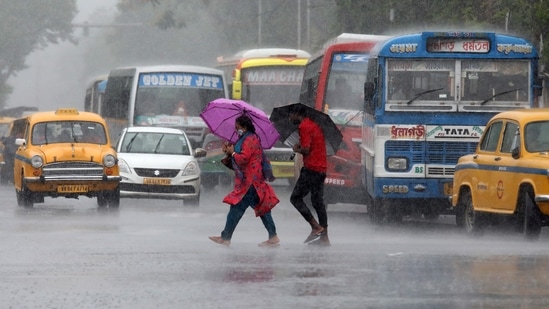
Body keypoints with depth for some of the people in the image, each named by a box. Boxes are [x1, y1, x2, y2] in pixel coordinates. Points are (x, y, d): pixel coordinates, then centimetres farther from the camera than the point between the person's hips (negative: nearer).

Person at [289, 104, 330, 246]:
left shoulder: (304, 127, -11)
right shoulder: (315, 125, 19)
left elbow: (306, 150, -18)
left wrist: (296, 149, 1)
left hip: (311, 168, -9)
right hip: (322, 169, 9)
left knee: (296, 198, -2)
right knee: (318, 202, 11)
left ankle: (316, 226, -11)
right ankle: (324, 236, 9)